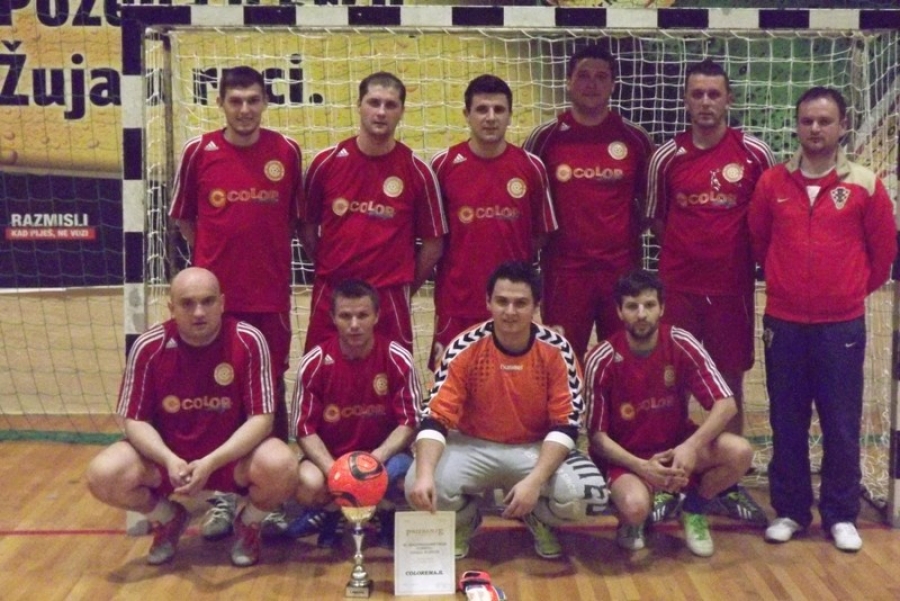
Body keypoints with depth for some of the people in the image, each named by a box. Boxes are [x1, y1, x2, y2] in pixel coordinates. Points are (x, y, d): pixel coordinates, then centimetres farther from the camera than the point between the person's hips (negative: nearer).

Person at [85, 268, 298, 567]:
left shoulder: (249, 341, -17)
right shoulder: (148, 347, -12)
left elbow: (261, 418, -17)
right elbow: (134, 420, -7)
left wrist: (211, 463, -30)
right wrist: (169, 460, -27)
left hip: (233, 454, -2)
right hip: (166, 455, 2)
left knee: (281, 468, -32)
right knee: (103, 476, -23)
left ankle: (248, 525, 6)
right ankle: (169, 519, 12)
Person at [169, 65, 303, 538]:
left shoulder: (286, 152, 0)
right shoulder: (199, 152, 0)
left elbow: (300, 217, 9)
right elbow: (183, 217, 10)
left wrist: (266, 252, 3)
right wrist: (215, 255, 3)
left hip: (270, 296, 0)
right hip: (214, 295, 0)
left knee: (271, 395, 6)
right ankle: (220, 497, 18)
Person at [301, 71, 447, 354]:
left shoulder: (417, 171, -2)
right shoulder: (326, 162, 1)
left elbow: (433, 242, 5)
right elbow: (307, 225, 12)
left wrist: (405, 287, 6)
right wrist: (328, 268, 9)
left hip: (389, 299, -1)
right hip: (330, 296, 1)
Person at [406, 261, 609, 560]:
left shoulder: (557, 350, -13)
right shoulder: (465, 348, -15)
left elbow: (566, 424, -12)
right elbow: (435, 418, -18)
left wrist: (535, 480, -28)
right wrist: (424, 474, -37)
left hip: (537, 449, 0)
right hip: (474, 446, 0)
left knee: (588, 496, -28)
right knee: (421, 488, -29)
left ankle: (538, 519, 10)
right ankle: (464, 520, 9)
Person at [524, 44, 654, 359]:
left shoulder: (635, 139, 3)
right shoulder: (545, 138, 0)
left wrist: (629, 235, 4)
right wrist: (541, 241, 3)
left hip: (622, 268, 1)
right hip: (564, 269, -1)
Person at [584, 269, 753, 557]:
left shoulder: (682, 344, -13)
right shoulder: (601, 360, -18)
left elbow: (725, 404, -15)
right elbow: (597, 434, -13)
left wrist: (691, 447, -30)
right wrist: (641, 466, -27)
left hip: (677, 444, 3)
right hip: (625, 454, -3)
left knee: (740, 452, -24)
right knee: (636, 507, -35)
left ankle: (694, 511, 6)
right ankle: (632, 521, 6)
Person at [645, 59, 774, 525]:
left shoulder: (755, 154, -2)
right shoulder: (667, 157, 1)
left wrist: (752, 255, 0)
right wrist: (686, 248, 3)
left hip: (733, 286, 0)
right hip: (677, 285, 0)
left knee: (731, 382, 7)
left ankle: (730, 484, 19)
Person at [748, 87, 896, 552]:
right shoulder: (772, 182, 1)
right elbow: (758, 241, 14)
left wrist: (855, 289, 13)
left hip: (842, 325, -1)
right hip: (784, 323, 1)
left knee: (842, 425, 5)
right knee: (786, 424, 8)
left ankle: (841, 516, 19)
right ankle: (789, 510, 21)